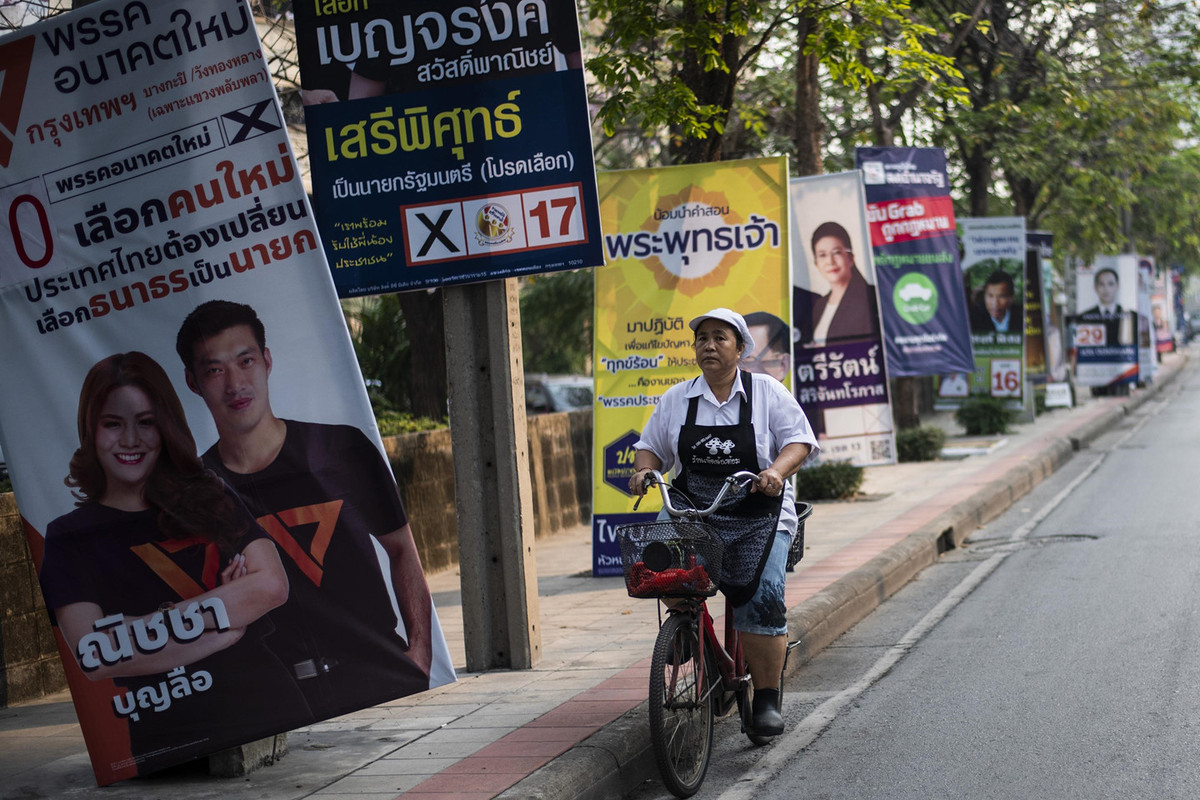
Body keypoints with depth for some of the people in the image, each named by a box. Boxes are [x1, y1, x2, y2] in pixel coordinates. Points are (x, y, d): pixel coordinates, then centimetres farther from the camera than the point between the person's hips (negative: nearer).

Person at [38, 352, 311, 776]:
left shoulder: (210, 498, 16)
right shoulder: (68, 537, 8)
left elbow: (272, 585, 0)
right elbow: (94, 657, -6)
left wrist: (158, 622, -6)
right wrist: (221, 631, -5)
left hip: (271, 709, 2)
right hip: (170, 746, -2)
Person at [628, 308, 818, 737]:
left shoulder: (768, 392, 5)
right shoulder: (677, 398, 13)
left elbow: (798, 440, 1)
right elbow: (651, 445, 18)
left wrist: (777, 471, -19)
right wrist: (643, 471, -4)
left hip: (756, 515, -2)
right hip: (691, 509, 2)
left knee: (762, 598, -17)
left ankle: (767, 698, -4)